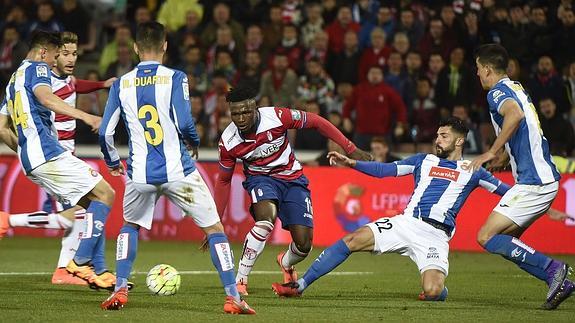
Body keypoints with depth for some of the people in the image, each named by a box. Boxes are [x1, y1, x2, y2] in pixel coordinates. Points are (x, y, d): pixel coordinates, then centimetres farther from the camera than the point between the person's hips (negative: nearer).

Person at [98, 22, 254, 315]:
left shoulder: (121, 84, 4)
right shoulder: (175, 78, -6)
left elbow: (105, 132, 4)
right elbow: (184, 124, -14)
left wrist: (112, 163, 22)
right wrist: (195, 143, 8)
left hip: (140, 175, 3)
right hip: (178, 171, -3)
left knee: (129, 226, 28)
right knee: (214, 228, 9)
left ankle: (120, 291, 17)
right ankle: (232, 297, 1)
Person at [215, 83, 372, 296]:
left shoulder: (276, 117, -25)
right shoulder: (228, 142, -17)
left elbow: (315, 122, -11)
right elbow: (223, 181, -2)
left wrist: (350, 149, -10)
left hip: (292, 179, 1)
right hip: (261, 179, -1)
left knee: (304, 244, -7)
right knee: (266, 221, -35)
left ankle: (286, 263, 32)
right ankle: (240, 280, -24)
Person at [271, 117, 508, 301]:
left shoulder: (471, 171, 10)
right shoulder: (424, 161, 19)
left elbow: (504, 190, 13)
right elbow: (384, 170, 14)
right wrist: (350, 163, 3)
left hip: (435, 235, -3)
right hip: (406, 222, 3)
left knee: (432, 292, -27)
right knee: (352, 240, -15)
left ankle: (440, 288, 14)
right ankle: (299, 286, -10)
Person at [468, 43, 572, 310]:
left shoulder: (497, 92, -9)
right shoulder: (516, 88, 21)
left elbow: (515, 114, -32)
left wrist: (492, 152, -27)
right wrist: (505, 157, 42)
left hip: (533, 183, -10)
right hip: (546, 179, 10)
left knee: (487, 237, -11)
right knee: (506, 242, 13)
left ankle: (553, 269, -15)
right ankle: (559, 279, 3)